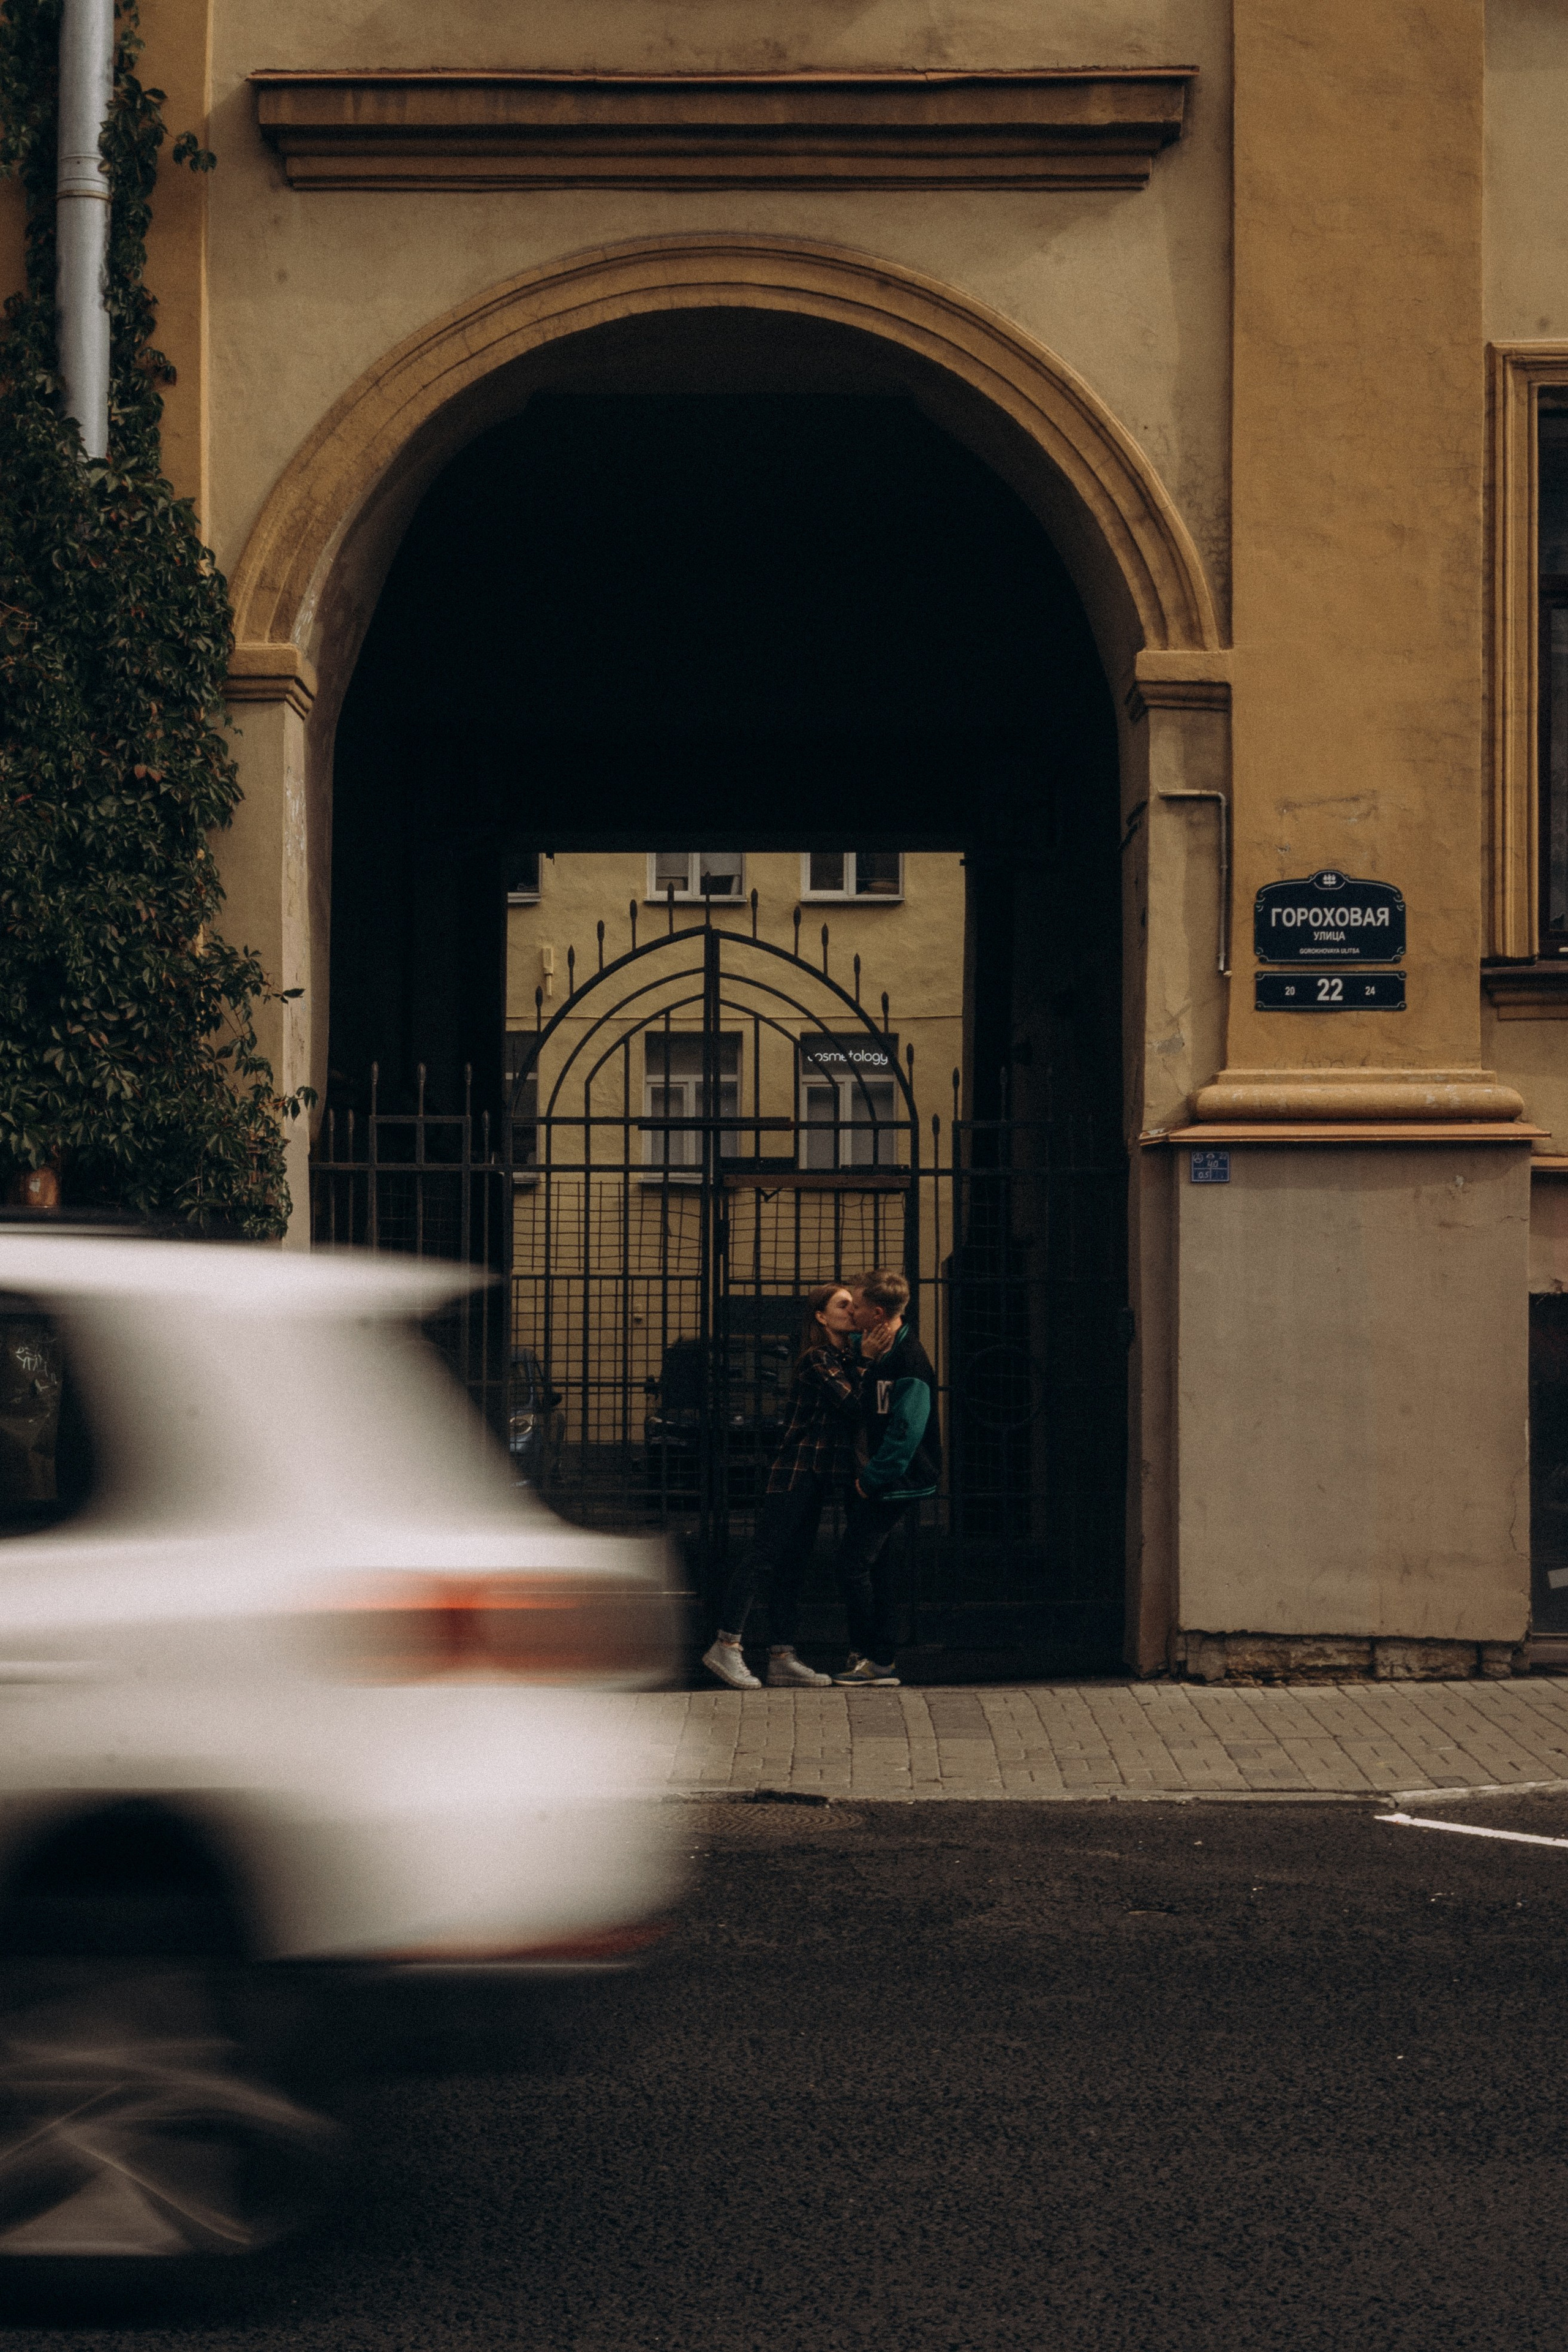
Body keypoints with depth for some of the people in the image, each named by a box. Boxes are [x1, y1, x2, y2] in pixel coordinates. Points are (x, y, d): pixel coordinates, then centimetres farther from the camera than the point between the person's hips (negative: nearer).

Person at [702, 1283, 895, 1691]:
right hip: (796, 1471, -9)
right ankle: (726, 1645, -8)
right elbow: (854, 1406, -18)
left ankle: (782, 1657, 8)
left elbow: (859, 1410, 9)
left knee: (792, 1566, 8)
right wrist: (867, 1363, -14)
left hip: (817, 1477, 9)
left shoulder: (846, 1356, 16)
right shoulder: (815, 1360, -11)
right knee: (765, 1557, -10)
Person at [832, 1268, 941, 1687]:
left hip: (893, 1487, -10)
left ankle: (872, 1659, -1)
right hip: (872, 1479, 10)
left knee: (853, 1563, -8)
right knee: (876, 1566, 12)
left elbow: (905, 1432, -24)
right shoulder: (880, 1349, 9)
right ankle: (881, 1660, 18)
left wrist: (872, 1479, -19)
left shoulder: (909, 1362, -20)